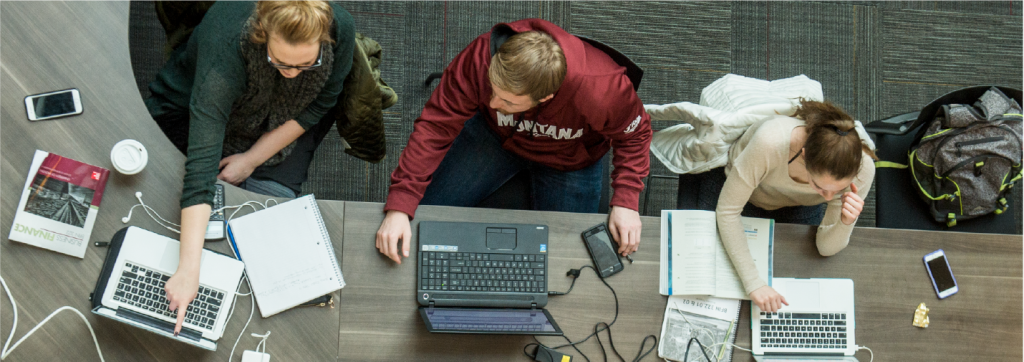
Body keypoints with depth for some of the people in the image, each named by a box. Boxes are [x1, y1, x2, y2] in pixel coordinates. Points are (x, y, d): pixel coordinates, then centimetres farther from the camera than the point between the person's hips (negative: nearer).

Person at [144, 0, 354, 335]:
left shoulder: (340, 30, -32)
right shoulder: (226, 49, -43)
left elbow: (319, 103, -11)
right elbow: (201, 169, -48)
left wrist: (253, 158, -16)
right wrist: (189, 270, -53)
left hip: (278, 125, 3)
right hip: (188, 113, -2)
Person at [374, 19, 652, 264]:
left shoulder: (601, 89, -42)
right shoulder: (479, 59, -39)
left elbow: (633, 133, -20)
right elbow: (435, 126, -31)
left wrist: (625, 202, -30)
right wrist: (398, 207, -37)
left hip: (568, 160, -1)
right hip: (494, 133, 1)